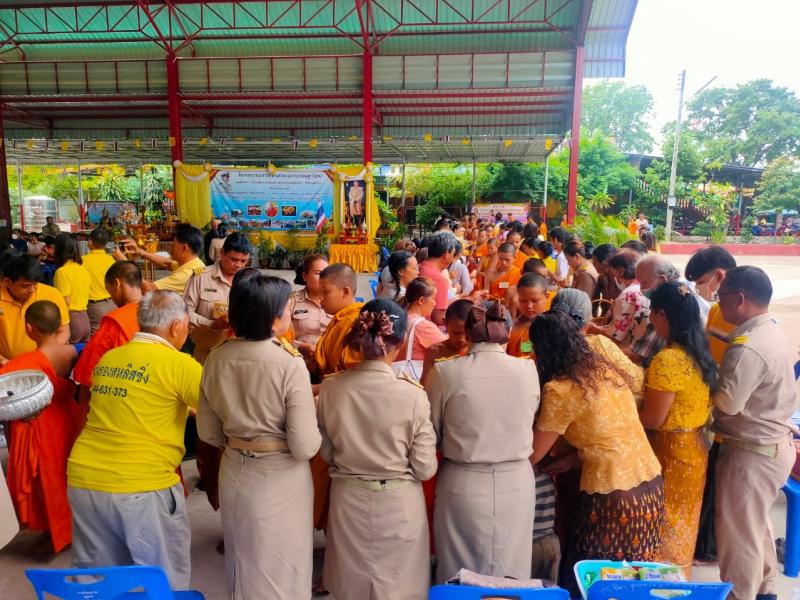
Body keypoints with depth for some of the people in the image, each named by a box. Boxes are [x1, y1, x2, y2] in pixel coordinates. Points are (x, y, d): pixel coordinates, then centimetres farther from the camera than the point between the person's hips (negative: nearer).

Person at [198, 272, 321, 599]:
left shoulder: (216, 358, -7)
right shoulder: (290, 364, -24)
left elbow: (208, 432, 3)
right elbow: (305, 448, -22)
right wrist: (314, 413, -3)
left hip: (234, 474, 5)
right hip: (280, 480, -5)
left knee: (242, 568, 27)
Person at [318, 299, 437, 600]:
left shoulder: (331, 387, -14)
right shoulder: (413, 395, -22)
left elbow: (326, 451, 0)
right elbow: (425, 469, -12)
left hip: (348, 499, 3)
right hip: (399, 503, -2)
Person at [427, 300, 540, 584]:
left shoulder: (445, 371, -13)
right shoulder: (528, 370, -8)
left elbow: (431, 436, -4)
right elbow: (529, 419, 7)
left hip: (463, 486, -1)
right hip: (515, 485, 2)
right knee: (510, 578, 22)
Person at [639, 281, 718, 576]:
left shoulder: (668, 359, -26)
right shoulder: (698, 352, 0)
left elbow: (652, 419, -22)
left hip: (671, 452, -8)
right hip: (693, 448, 9)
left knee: (665, 530, 11)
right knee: (681, 526, 25)